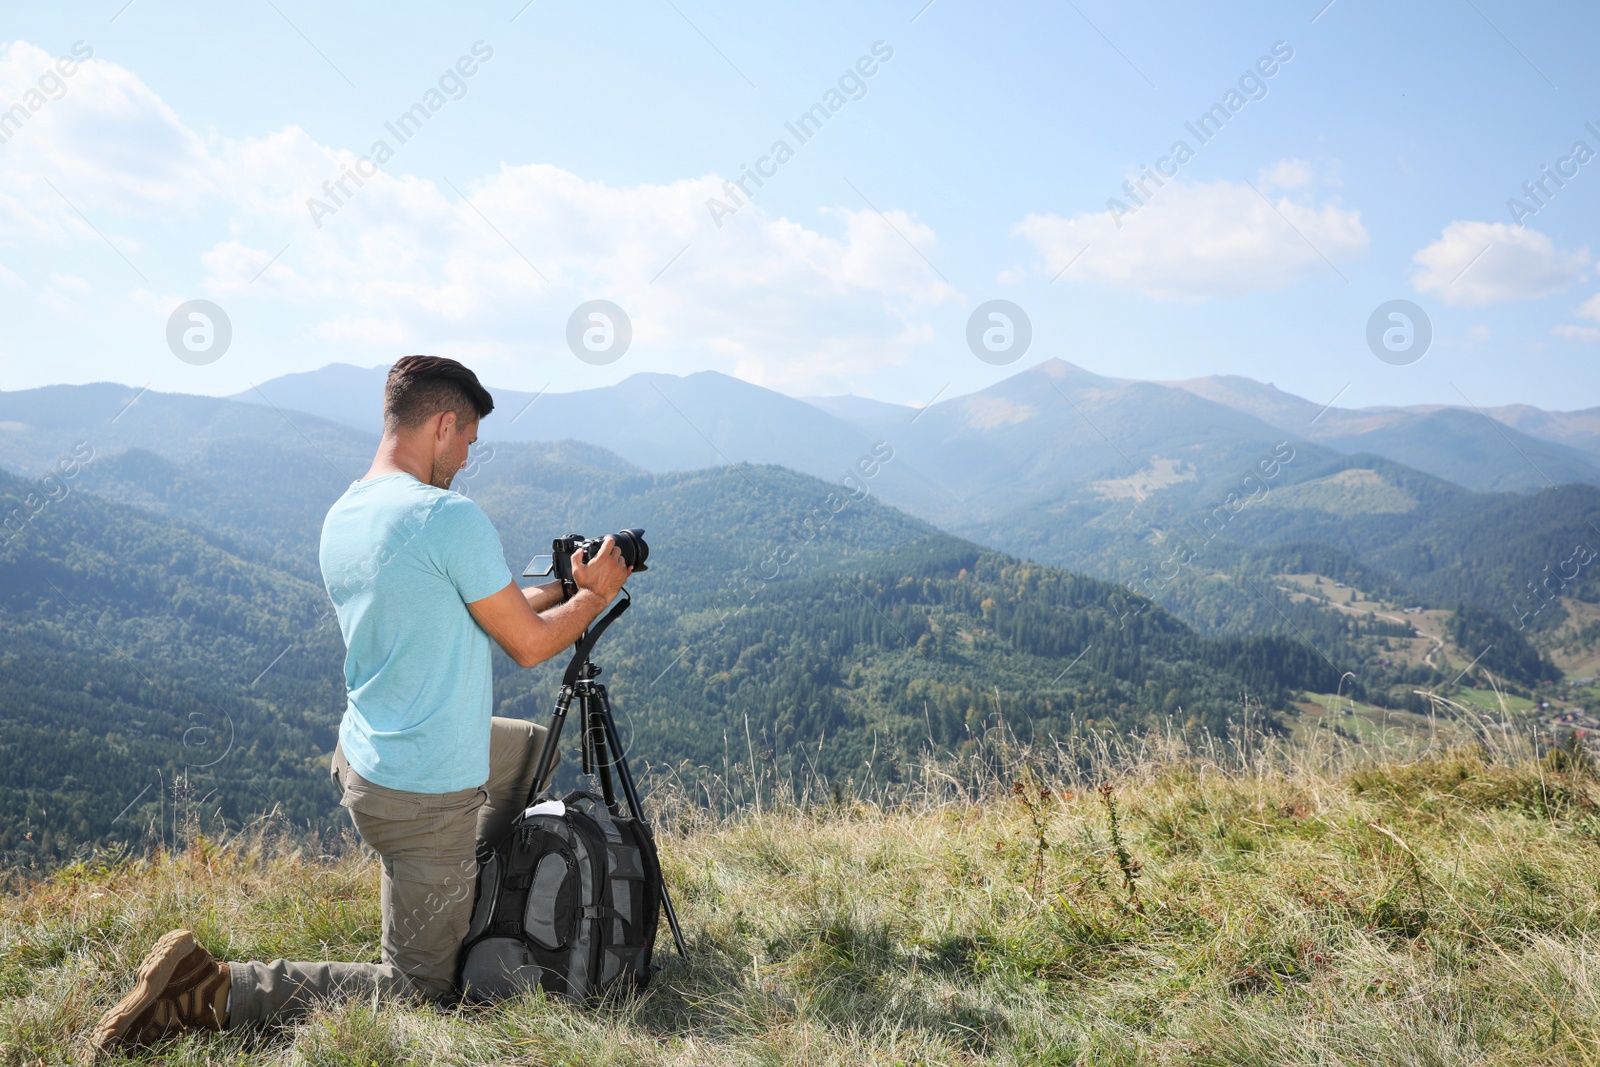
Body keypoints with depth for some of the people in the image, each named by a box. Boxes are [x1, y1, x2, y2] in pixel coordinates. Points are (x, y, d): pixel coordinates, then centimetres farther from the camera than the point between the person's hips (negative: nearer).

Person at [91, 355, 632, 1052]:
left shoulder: (340, 517, 4)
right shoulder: (451, 517, -23)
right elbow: (527, 645, -15)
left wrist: (560, 586, 19)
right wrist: (596, 594, 4)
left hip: (364, 755, 9)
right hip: (423, 797, -9)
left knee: (531, 745, 31)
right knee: (420, 989, 7)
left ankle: (468, 896, 38)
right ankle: (216, 993, 0)